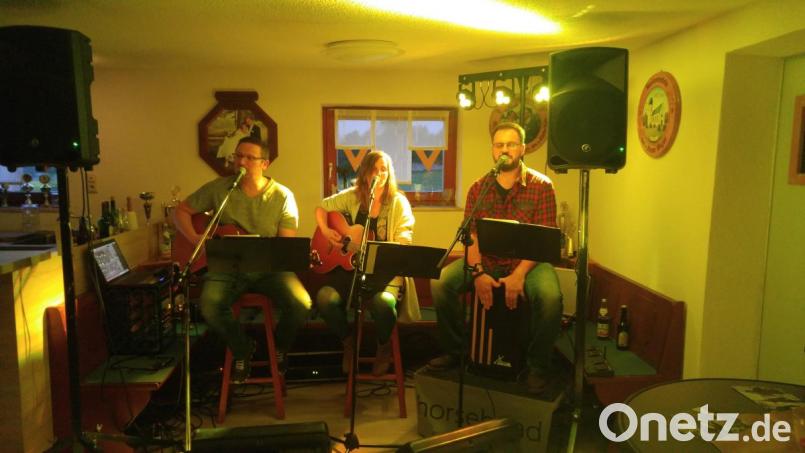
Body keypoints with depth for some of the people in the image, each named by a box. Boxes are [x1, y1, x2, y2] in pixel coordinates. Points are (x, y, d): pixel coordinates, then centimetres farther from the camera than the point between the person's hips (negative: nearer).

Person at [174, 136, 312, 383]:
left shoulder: (282, 196, -2)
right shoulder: (218, 188, 2)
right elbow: (181, 211, 11)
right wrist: (195, 238, -7)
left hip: (269, 267, -1)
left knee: (301, 305, -25)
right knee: (210, 307, -29)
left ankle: (280, 347, 13)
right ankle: (242, 349, 5)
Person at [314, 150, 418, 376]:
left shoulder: (398, 202, -2)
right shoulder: (352, 196, 7)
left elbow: (404, 244, -10)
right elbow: (322, 207, 20)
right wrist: (326, 231, 2)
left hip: (386, 270, -3)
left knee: (384, 302, -35)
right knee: (325, 298, -25)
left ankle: (384, 347, 2)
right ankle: (348, 342, 6)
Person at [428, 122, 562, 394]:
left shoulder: (541, 185, -3)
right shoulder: (479, 188, 7)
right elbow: (470, 235, -1)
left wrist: (519, 274, -22)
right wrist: (478, 272, -17)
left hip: (528, 262, -3)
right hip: (486, 261, 3)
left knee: (550, 297, -33)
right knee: (440, 282, -19)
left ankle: (537, 366, -6)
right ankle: (454, 351, 4)